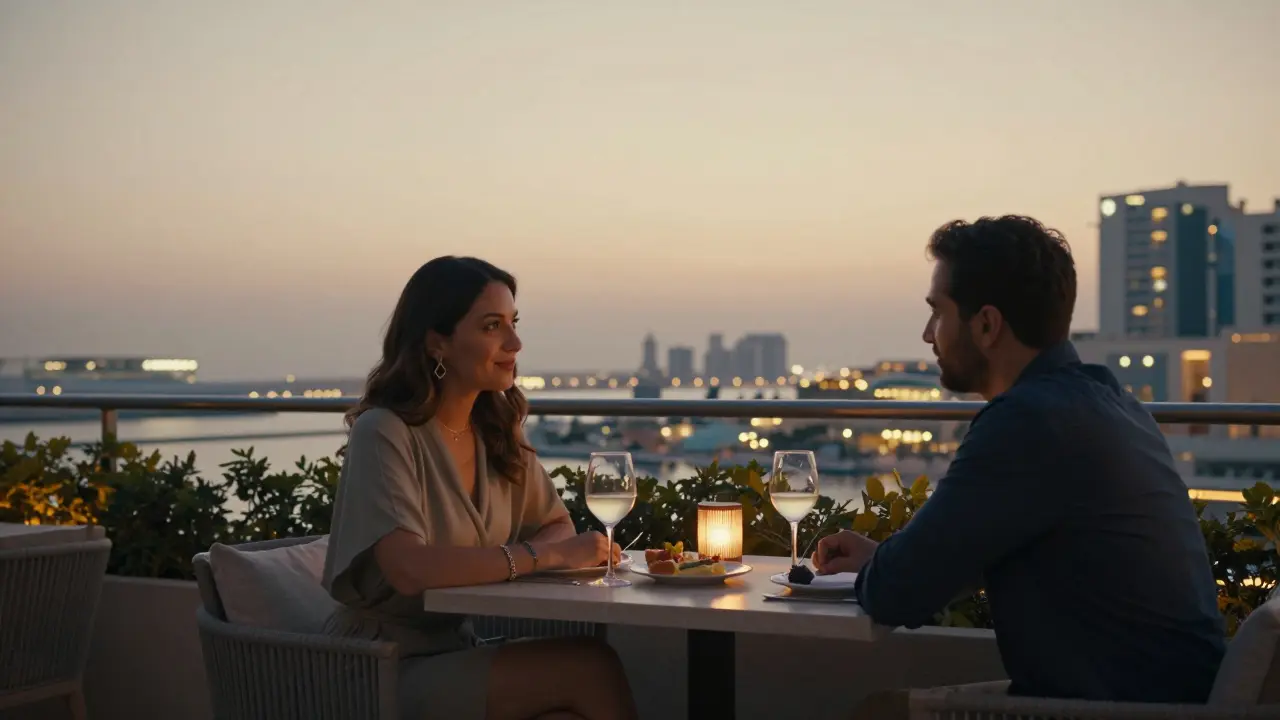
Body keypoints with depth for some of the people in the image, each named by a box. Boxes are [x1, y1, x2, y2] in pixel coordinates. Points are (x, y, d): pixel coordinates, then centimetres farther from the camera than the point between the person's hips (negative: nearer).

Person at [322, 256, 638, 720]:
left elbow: (557, 524, 14)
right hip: (380, 677, -6)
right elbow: (410, 569, -28)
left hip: (456, 654, 7)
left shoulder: (496, 432, 7)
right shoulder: (383, 434, -16)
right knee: (590, 666, -23)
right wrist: (549, 554, -22)